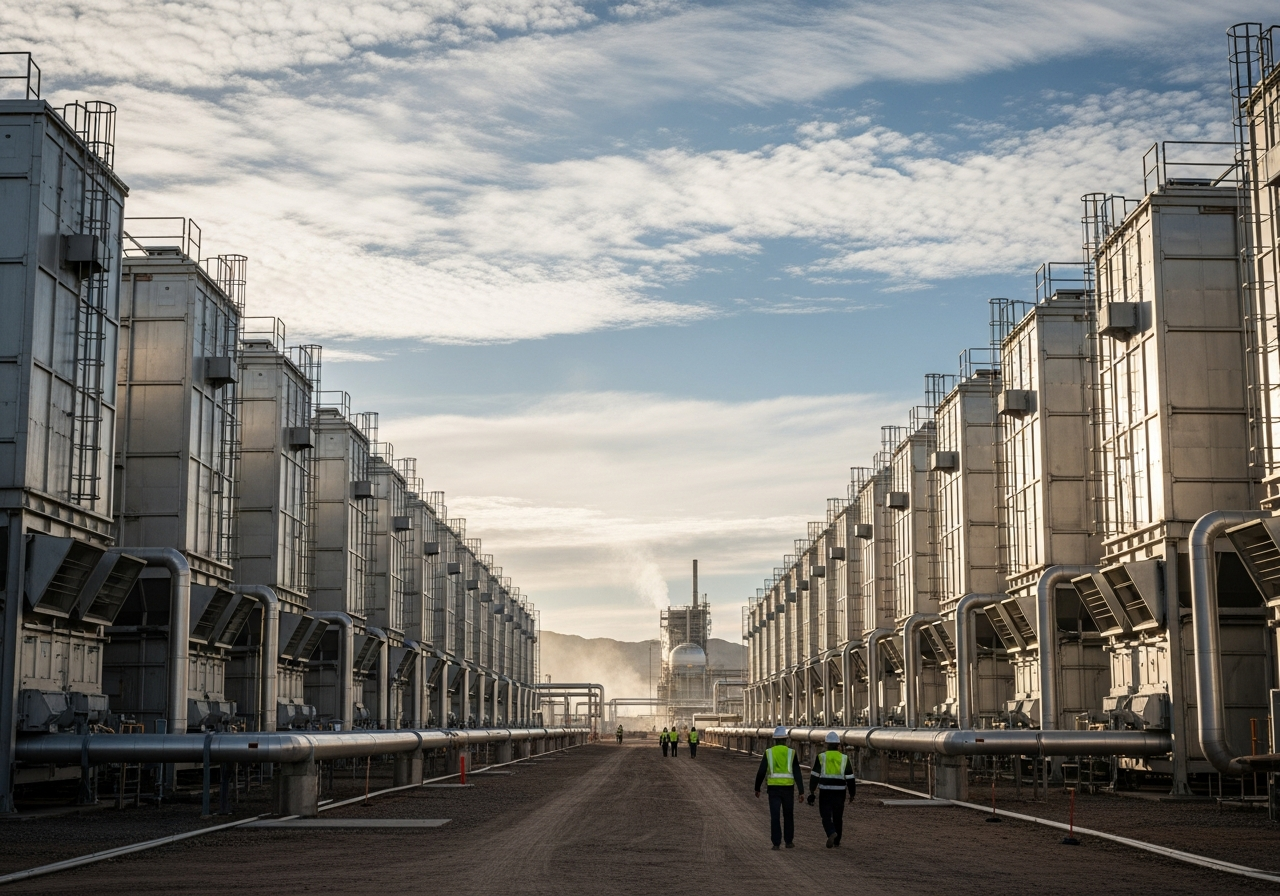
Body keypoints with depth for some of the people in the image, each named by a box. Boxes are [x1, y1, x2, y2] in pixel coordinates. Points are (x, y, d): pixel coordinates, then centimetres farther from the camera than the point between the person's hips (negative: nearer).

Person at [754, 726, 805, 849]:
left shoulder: (768, 753, 0)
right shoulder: (791, 753, -2)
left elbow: (761, 772, -2)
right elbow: (797, 774, -7)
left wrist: (757, 789, 10)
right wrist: (801, 792, -8)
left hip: (773, 789, 0)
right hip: (787, 789, 0)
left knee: (775, 817, 1)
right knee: (788, 816, 15)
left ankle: (776, 843, -5)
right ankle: (789, 841, 20)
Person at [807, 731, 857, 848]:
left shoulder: (821, 757, -3)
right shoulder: (844, 758, 1)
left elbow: (814, 776, -6)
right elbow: (850, 778, 2)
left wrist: (811, 793, -2)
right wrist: (852, 793, 13)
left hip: (825, 792, -2)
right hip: (839, 793, 2)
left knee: (826, 816, 3)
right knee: (838, 816, 14)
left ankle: (831, 833, -23)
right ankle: (837, 841, 21)